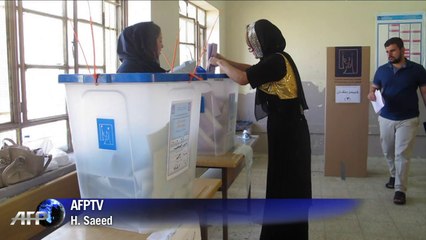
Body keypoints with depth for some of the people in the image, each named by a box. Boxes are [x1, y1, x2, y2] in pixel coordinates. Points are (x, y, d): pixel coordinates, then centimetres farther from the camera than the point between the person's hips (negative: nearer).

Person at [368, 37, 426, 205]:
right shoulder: (382, 70, 2)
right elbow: (374, 87, 12)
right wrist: (371, 93, -13)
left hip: (408, 120, -3)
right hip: (386, 118, 4)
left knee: (402, 154, -6)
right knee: (388, 152, 15)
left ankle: (400, 190, 1)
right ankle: (394, 176, 40)